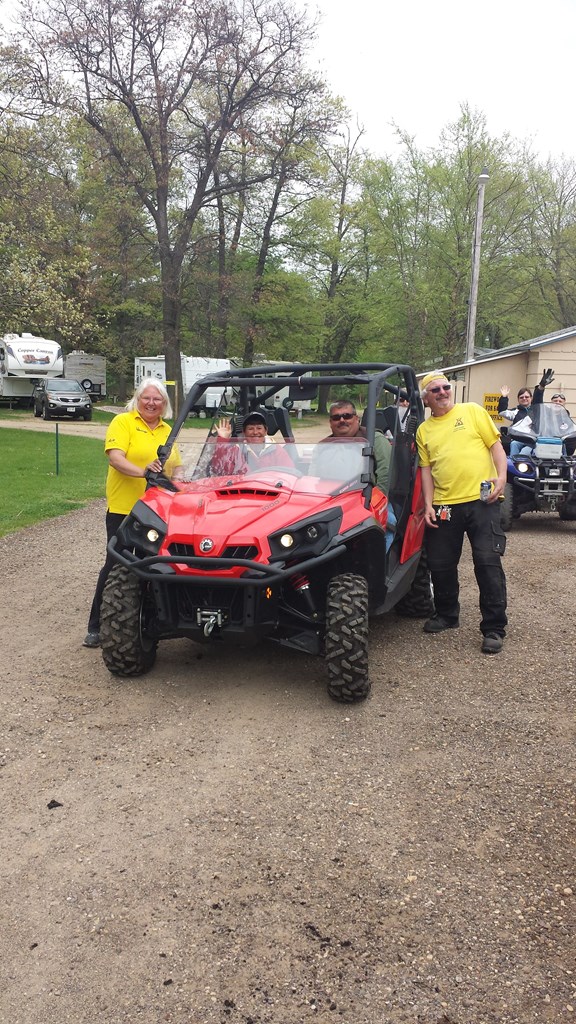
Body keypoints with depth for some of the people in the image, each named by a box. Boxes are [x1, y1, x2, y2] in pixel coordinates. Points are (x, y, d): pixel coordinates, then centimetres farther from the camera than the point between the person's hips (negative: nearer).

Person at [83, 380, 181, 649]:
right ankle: (96, 627, 5)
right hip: (124, 507, -5)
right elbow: (115, 457, -17)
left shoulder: (167, 430, 15)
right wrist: (142, 471, -32)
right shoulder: (123, 422, -3)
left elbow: (174, 467, 23)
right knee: (116, 564, -4)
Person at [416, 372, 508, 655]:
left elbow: (495, 444, 5)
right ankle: (446, 614, 30)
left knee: (488, 562, -8)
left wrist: (501, 476, -10)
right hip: (444, 504, 3)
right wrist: (428, 504, 1)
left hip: (481, 500, -3)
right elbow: (426, 469, 11)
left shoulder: (472, 411, 7)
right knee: (441, 564, 8)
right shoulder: (424, 430, 13)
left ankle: (494, 628, 1)